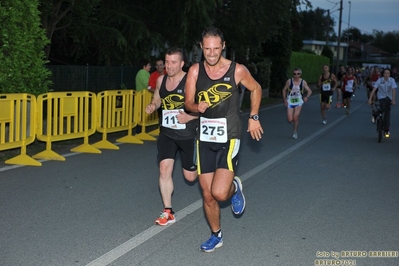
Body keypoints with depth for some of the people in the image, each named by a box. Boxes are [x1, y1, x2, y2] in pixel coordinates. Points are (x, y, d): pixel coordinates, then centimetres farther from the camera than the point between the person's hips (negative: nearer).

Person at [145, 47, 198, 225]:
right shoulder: (160, 80, 1)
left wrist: (190, 117, -27)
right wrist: (152, 106, -5)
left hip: (187, 135, -4)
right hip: (166, 134, 4)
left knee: (190, 176, 8)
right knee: (164, 168, -7)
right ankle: (168, 212, 4)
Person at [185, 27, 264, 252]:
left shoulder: (237, 70, -9)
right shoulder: (195, 70, -2)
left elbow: (256, 89, 9)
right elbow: (188, 102, 3)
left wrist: (254, 117, 7)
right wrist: (197, 107, -19)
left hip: (229, 138, -3)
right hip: (205, 138, 3)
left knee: (220, 192, -17)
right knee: (207, 195, 9)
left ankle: (234, 188, 19)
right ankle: (216, 236, 31)